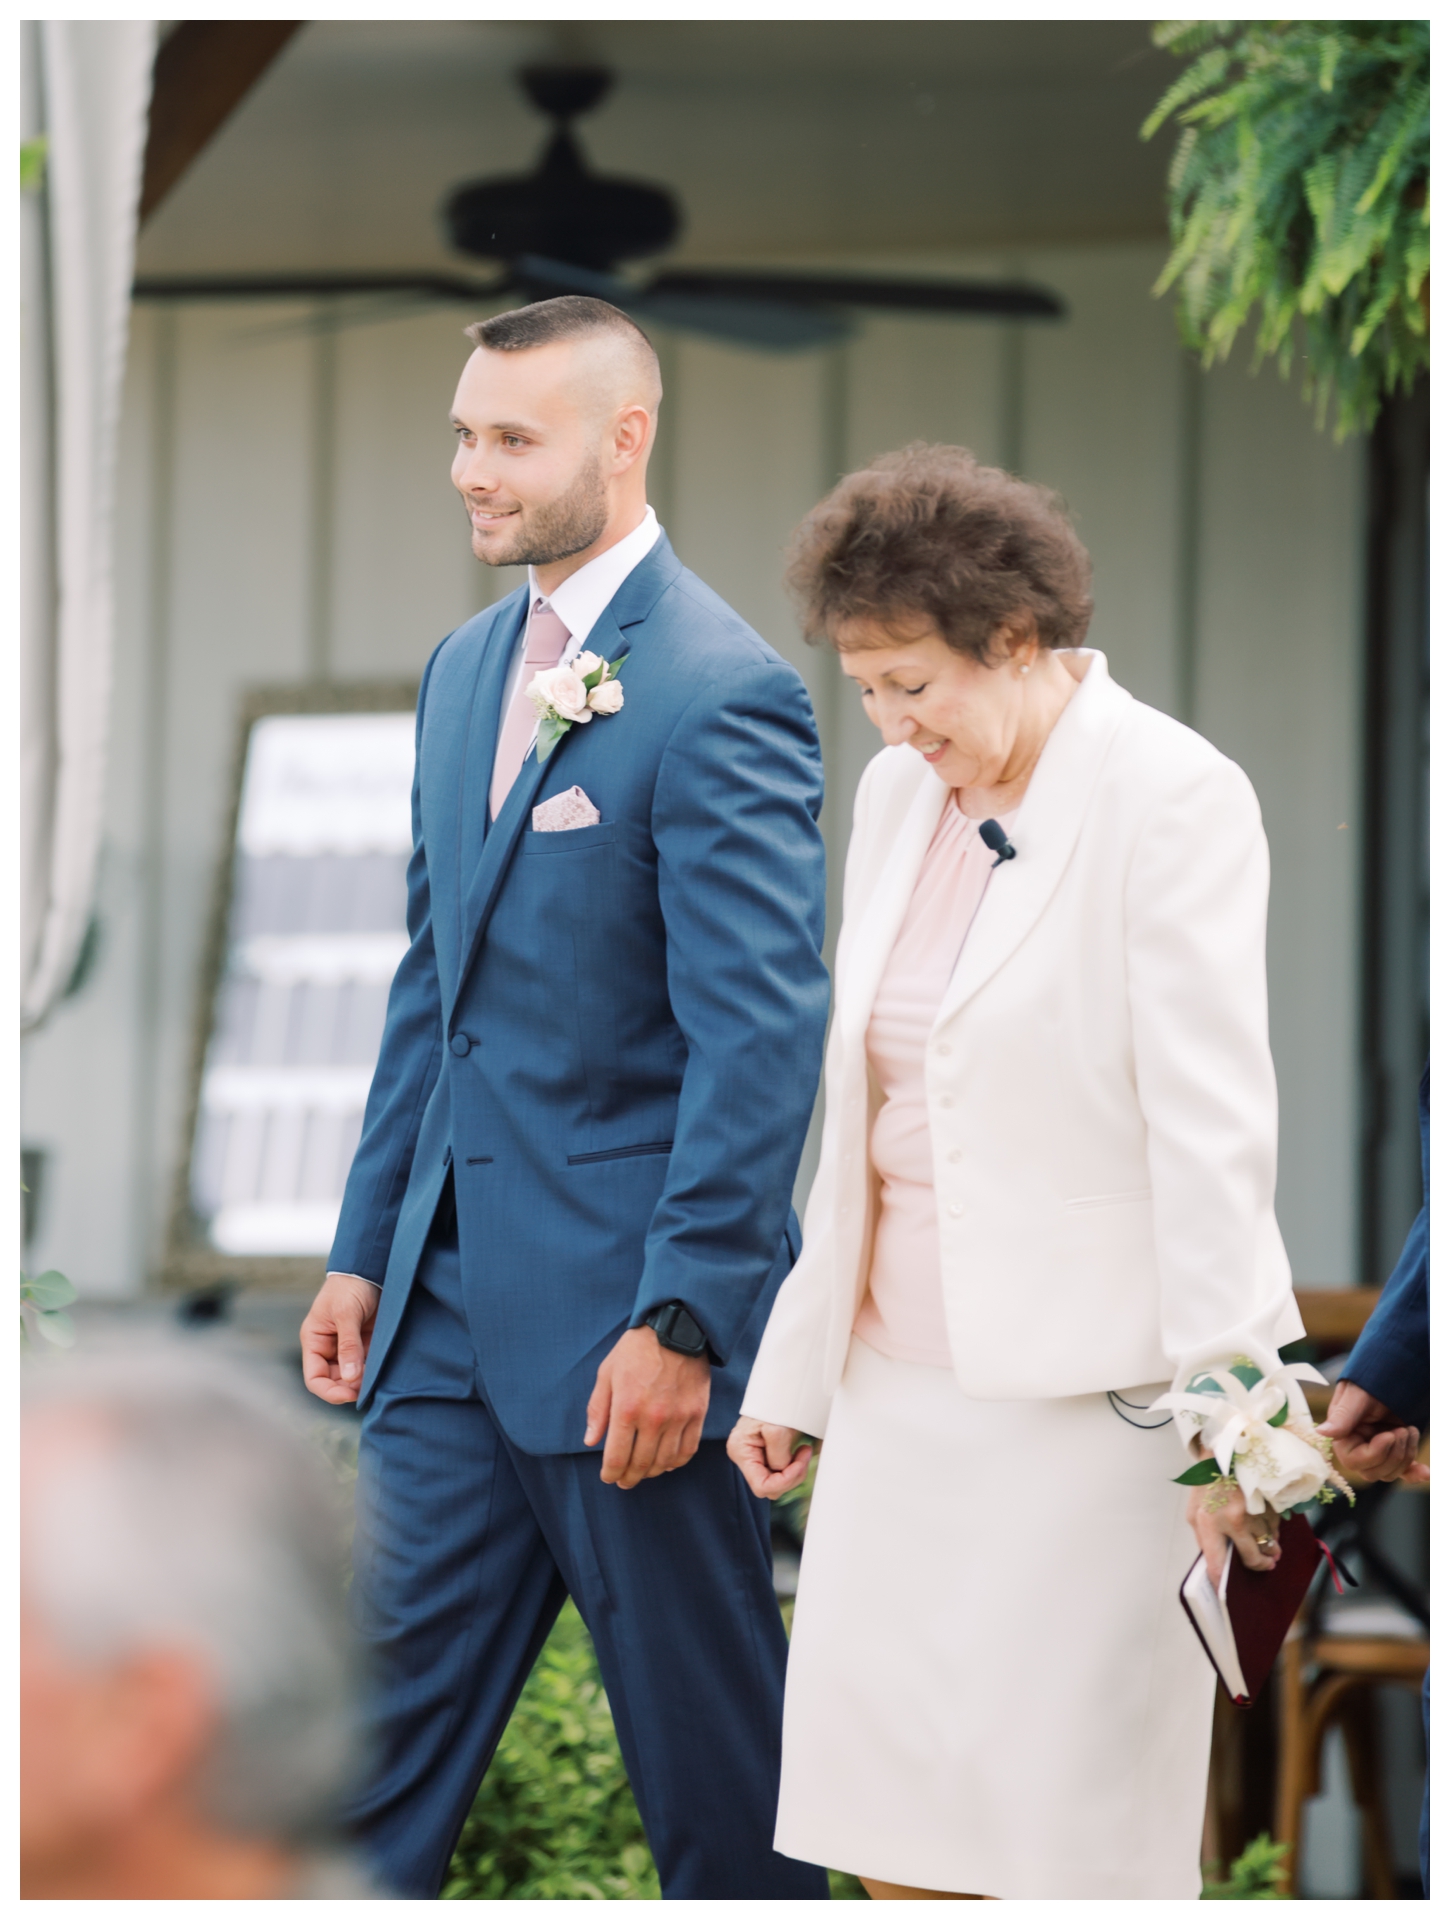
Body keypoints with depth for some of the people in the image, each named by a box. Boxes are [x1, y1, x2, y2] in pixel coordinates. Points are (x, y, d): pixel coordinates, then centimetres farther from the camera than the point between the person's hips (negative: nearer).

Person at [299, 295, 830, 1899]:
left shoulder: (721, 695, -14)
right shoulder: (467, 669, 13)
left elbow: (762, 1031, -18)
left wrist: (680, 1320, -21)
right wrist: (366, 1247, 15)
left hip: (624, 1312, -8)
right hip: (455, 1299, 8)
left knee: (712, 1762, 4)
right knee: (383, 1702, 7)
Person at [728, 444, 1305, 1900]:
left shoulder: (1172, 800, -12)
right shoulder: (898, 795, 10)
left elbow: (1211, 1120, -16)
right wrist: (794, 1368, 17)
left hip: (1088, 1386, -7)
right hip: (909, 1382, 7)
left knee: (1065, 1827, -4)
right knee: (881, 1808, 7)